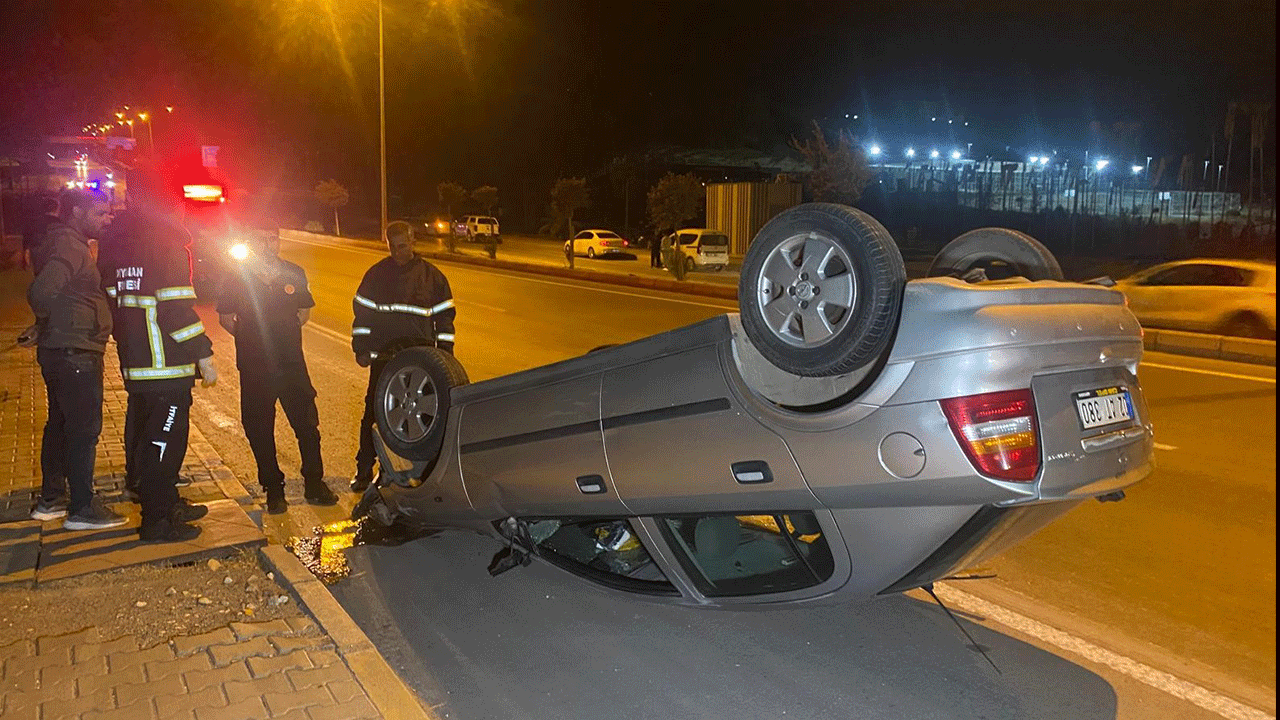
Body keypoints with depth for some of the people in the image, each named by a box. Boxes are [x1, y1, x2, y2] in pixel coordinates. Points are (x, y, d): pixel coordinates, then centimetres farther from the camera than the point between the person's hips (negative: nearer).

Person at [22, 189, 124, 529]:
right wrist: (48, 323, -12)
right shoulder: (69, 246, -17)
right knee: (84, 428, -3)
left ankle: (50, 500, 29)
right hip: (75, 352, -10)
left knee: (60, 425, 18)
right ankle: (82, 509, 5)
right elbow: (42, 291, -30)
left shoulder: (72, 244, 14)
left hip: (63, 352, 10)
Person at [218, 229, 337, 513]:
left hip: (292, 364, 1)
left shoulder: (294, 274, 3)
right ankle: (273, 490, 20)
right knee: (260, 431, 6)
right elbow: (225, 318, 8)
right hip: (254, 369, -1)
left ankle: (314, 484, 19)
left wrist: (283, 337, 9)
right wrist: (252, 340, 5)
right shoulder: (238, 277, -3)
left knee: (307, 425, 4)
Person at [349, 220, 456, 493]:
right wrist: (361, 348, 3)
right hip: (383, 357, 0)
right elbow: (362, 312, 10)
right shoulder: (376, 274, 5)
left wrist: (445, 354, 5)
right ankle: (364, 470, 13)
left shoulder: (432, 275, 4)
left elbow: (445, 317, 8)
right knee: (374, 413, 2)